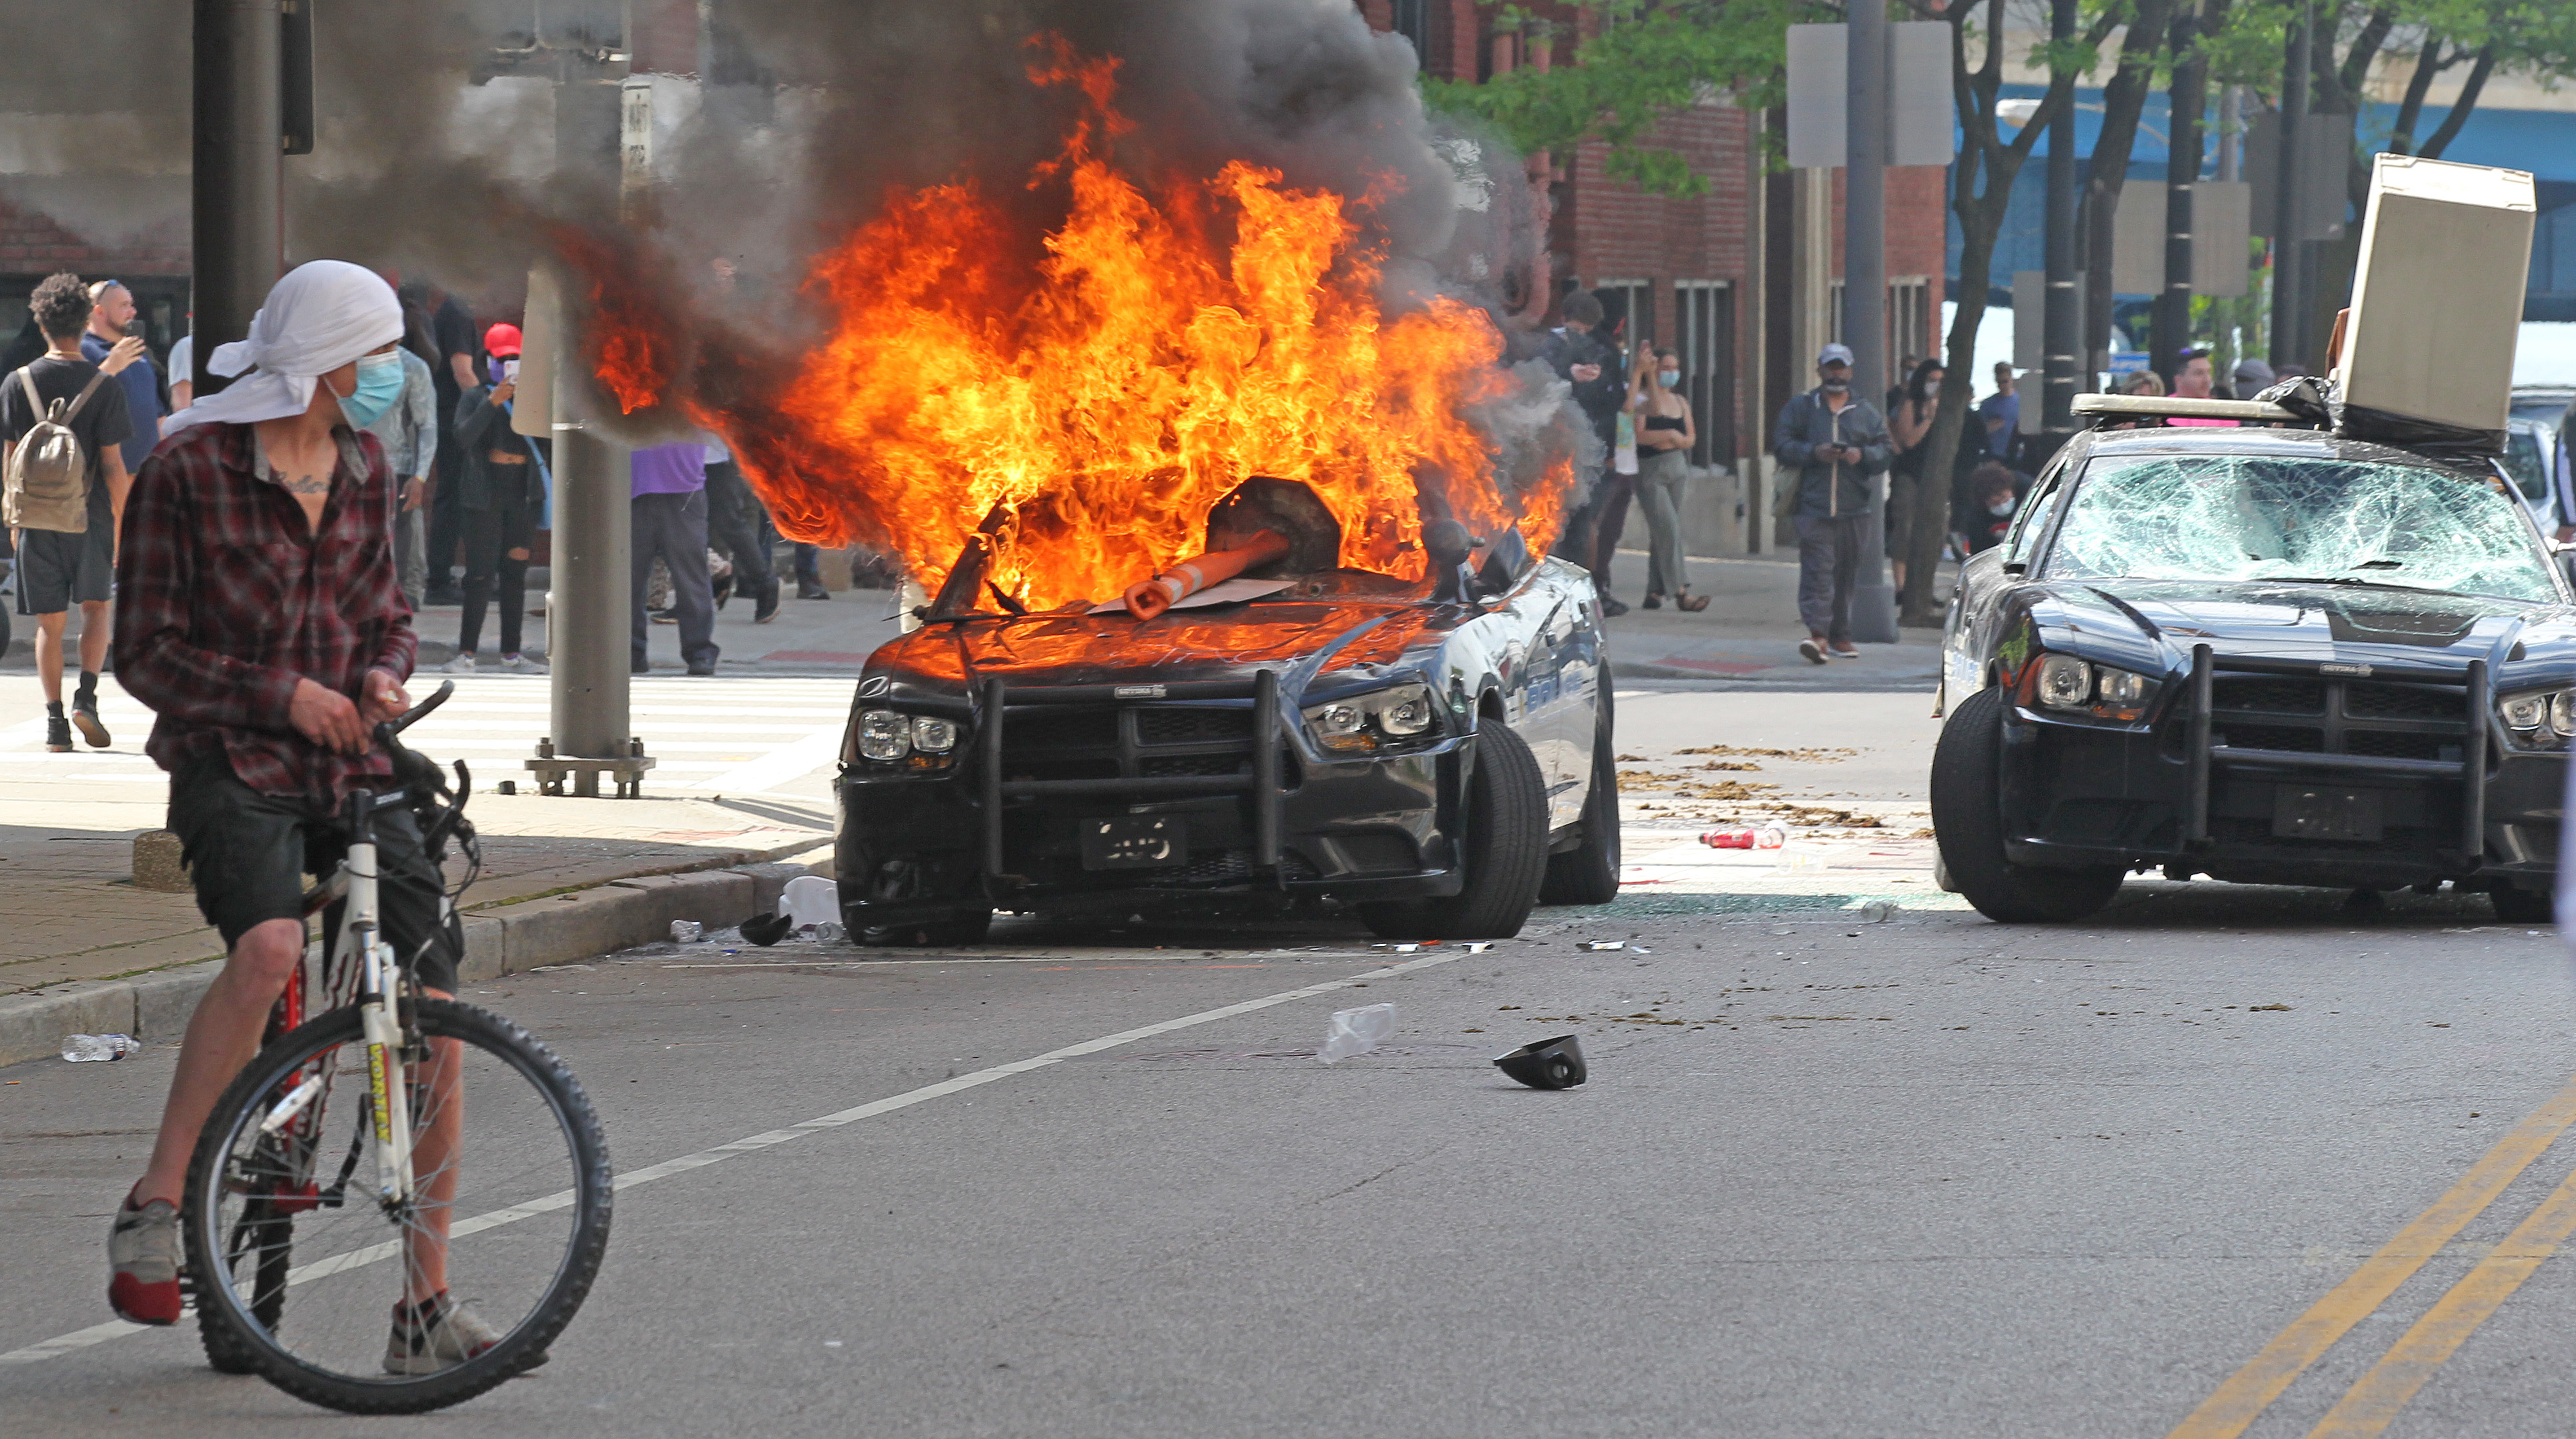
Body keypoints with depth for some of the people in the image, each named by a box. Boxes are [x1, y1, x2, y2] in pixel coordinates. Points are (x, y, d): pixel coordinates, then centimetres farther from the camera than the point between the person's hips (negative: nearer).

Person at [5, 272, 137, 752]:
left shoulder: (17, 383, -1)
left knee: (50, 622, 7)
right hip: (91, 516, -1)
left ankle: (55, 721, 4)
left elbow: (9, 459, 3)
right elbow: (113, 466, -8)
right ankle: (87, 696, -4)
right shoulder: (104, 387, -8)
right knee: (95, 608, 14)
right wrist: (121, 524, 1)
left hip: (37, 519, 1)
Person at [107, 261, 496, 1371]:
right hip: (231, 768, -6)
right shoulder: (190, 470, -7)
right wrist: (279, 695, -16)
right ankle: (154, 1205, -22)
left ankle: (426, 1308, 1)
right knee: (270, 948, -35)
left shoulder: (362, 471, 10)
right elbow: (146, 653, -7)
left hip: (350, 771, 6)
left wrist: (385, 673, -2)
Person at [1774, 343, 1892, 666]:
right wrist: (1813, 452, -14)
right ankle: (1818, 633, -24)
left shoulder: (1866, 412, 14)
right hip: (1814, 506, -3)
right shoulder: (1800, 408, 9)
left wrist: (1863, 455, -9)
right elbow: (1782, 445, 2)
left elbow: (1887, 450, 11)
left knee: (1847, 573, 8)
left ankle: (1840, 636, 18)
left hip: (1854, 509, 3)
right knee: (1817, 569, -14)